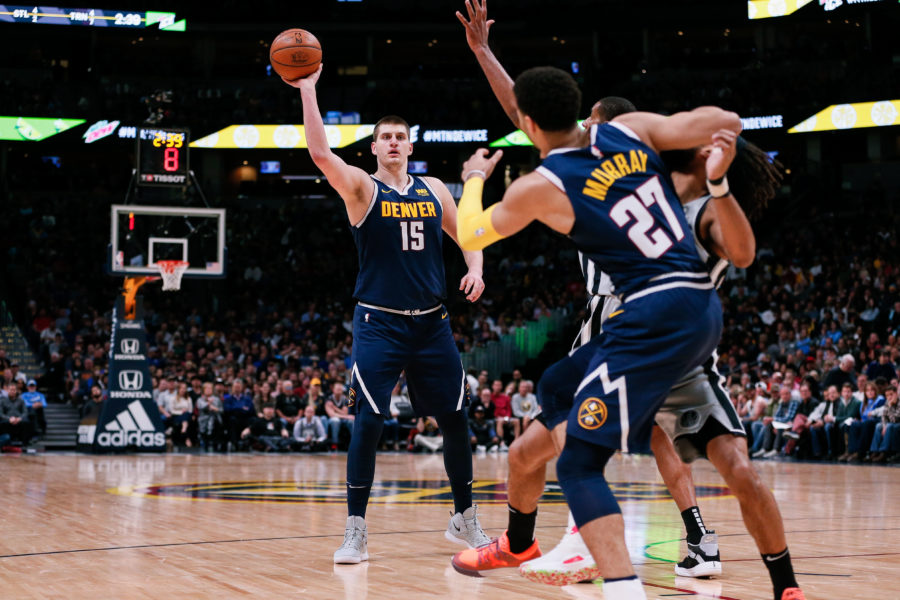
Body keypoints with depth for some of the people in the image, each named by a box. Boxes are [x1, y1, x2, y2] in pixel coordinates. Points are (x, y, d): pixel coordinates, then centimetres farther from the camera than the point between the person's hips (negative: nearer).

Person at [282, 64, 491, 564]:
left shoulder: (433, 190, 10)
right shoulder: (362, 188, -2)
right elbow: (321, 154, -18)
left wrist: (476, 269, -1)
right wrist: (308, 92, -24)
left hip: (432, 322, 4)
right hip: (379, 324, -4)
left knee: (455, 419, 7)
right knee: (369, 422, -13)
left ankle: (465, 519, 24)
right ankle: (356, 530, -3)